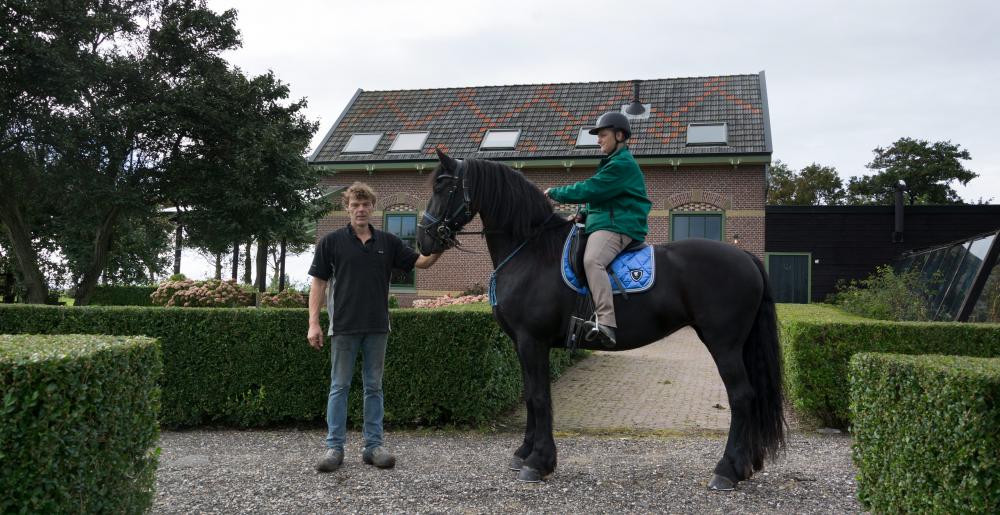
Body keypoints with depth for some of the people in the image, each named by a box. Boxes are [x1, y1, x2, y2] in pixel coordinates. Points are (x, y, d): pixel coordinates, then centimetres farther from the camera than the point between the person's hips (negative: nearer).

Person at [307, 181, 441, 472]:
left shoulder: (387, 242, 7)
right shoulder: (332, 242, -1)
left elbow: (421, 262, 5)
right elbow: (318, 283, -2)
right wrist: (314, 323, -9)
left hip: (377, 327, 3)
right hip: (344, 327, -3)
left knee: (374, 388, 8)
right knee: (340, 387, 3)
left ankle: (373, 446, 14)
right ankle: (334, 447, 9)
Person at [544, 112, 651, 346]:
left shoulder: (622, 164, -10)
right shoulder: (614, 162, 24)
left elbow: (589, 190, -16)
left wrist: (555, 193, -6)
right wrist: (584, 213, 10)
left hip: (617, 226, -12)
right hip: (605, 221, 12)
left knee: (592, 260, -36)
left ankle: (606, 323, -46)